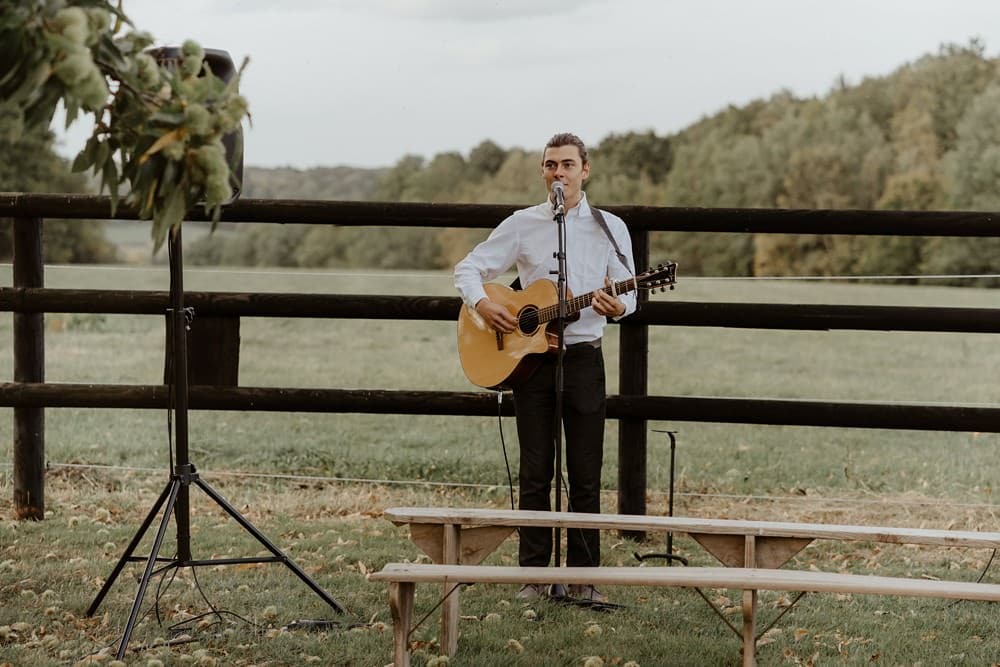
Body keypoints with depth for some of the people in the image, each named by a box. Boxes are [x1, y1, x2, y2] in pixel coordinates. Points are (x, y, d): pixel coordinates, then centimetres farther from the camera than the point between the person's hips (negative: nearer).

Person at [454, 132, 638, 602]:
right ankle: (534, 575, 9)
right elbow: (468, 268, 6)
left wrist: (616, 306, -21)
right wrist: (482, 305, -13)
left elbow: (627, 295, 2)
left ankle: (582, 577, 9)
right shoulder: (522, 225, 5)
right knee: (535, 474, 3)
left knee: (586, 475, 1)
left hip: (583, 356, 0)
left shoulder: (609, 228, 4)